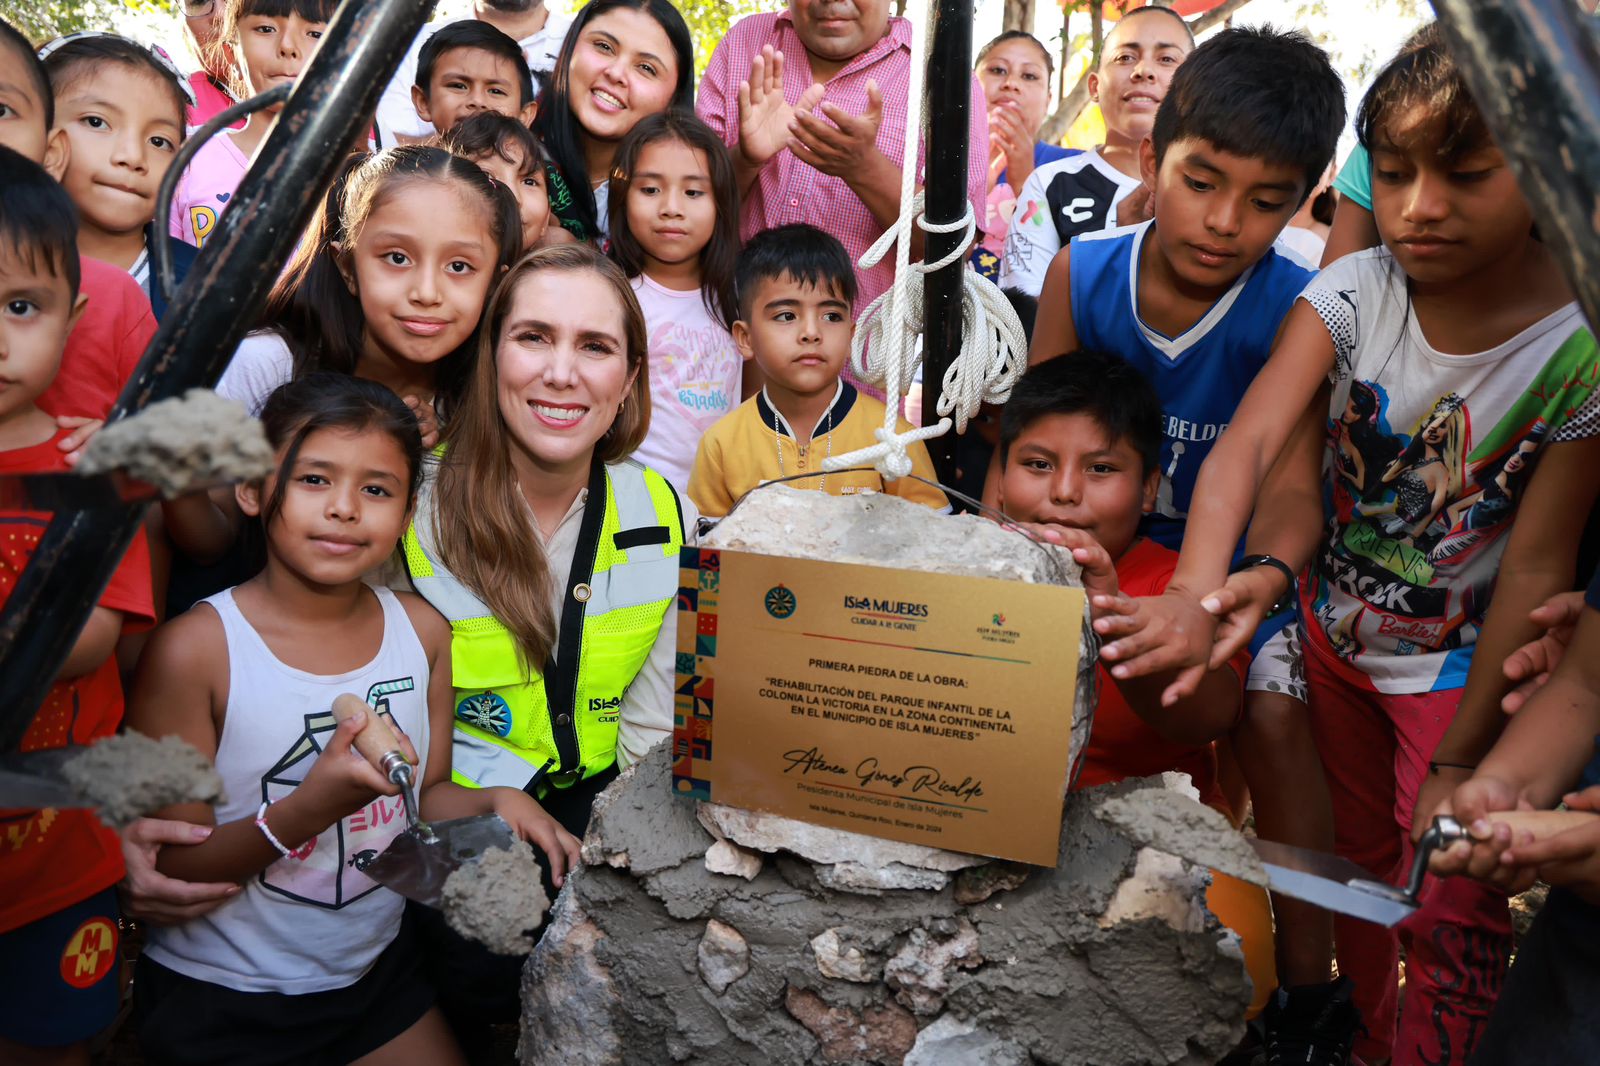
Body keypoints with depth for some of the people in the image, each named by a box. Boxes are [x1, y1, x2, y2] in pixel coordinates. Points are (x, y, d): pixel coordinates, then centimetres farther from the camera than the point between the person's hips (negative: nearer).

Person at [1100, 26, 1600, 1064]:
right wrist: (1197, 591, -47)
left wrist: (1459, 762, -16)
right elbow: (1249, 443, -29)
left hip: (1462, 662, -2)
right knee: (1349, 861, 20)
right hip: (1333, 629, 3)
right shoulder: (1355, 293, -16)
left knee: (1450, 912, 3)